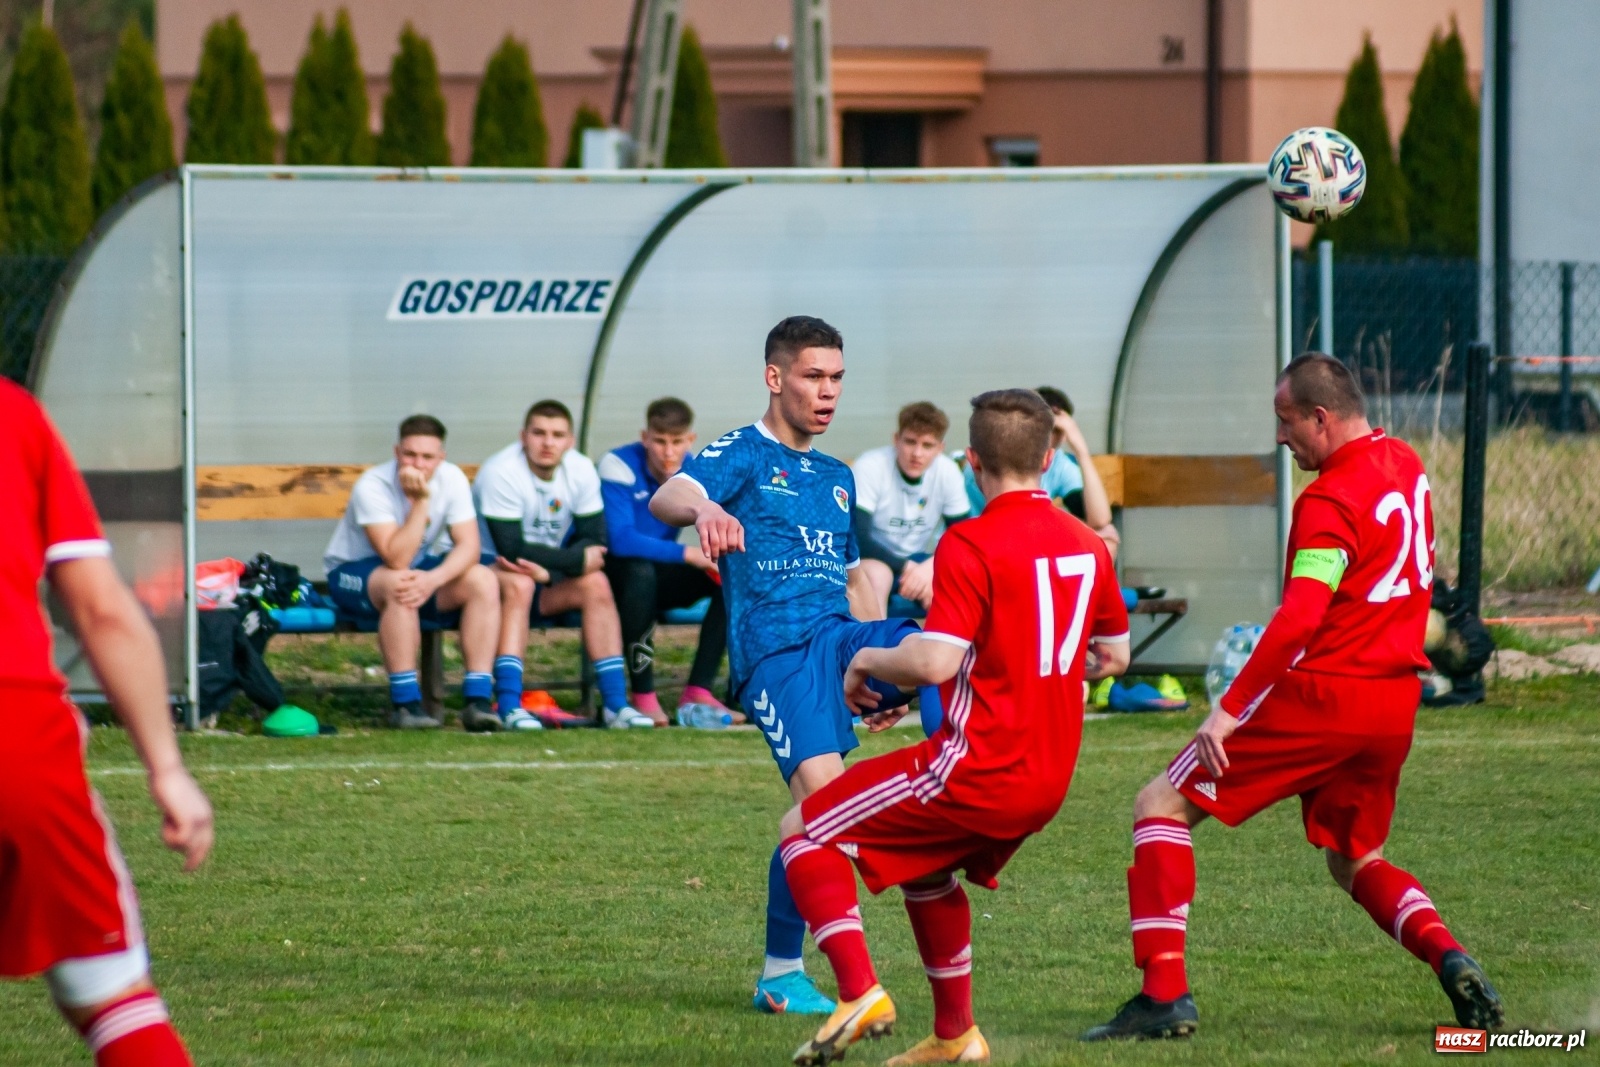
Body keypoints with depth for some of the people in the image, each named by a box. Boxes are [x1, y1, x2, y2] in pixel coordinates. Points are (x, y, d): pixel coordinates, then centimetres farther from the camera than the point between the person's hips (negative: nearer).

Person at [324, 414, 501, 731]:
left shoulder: (451, 479, -12)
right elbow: (396, 560, -34)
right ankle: (405, 704, -32)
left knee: (482, 580, -19)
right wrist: (420, 501, -37)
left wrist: (433, 579, -36)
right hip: (354, 573, -5)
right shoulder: (373, 487, -26)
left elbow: (468, 546, -17)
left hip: (423, 565, 5)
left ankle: (477, 700, -21)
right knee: (399, 585, -38)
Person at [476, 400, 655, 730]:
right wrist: (579, 559, -21)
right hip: (492, 571, -5)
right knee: (518, 584, -35)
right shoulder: (502, 472, -23)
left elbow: (594, 540, -9)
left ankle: (615, 703, -20)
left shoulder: (582, 471, -7)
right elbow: (511, 550, -27)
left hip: (548, 582, 5)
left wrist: (546, 570, -26)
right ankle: (509, 706, -39)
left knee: (595, 584, -19)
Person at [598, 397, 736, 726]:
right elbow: (621, 540, -32)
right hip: (612, 573, -5)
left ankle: (698, 693, -18)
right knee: (640, 571, -39)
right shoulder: (619, 466, -20)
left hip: (660, 573, 6)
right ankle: (644, 698, -31)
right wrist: (688, 554, -38)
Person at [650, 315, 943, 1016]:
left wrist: (884, 669, 25)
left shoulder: (837, 478, 26)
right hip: (775, 648, -6)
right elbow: (666, 497, -17)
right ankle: (781, 975, -11)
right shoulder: (742, 454, 4)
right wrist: (703, 508, -42)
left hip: (842, 634, 6)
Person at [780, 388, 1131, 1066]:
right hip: (1049, 780, 8)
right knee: (924, 864, 32)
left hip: (980, 767, -8)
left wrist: (868, 662, -4)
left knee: (806, 832, 1)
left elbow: (936, 661, -23)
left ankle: (860, 994, -15)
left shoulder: (971, 545, -15)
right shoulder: (1087, 545, 7)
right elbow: (1113, 657, 18)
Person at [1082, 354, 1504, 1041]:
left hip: (1318, 695, -8)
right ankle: (1450, 960, -1)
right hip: (1395, 701, 8)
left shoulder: (1331, 500, -16)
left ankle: (1164, 993, -8)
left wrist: (1228, 710, -25)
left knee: (1161, 805, 0)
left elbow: (1299, 618, -25)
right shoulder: (1406, 467, 10)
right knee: (1355, 862, 25)